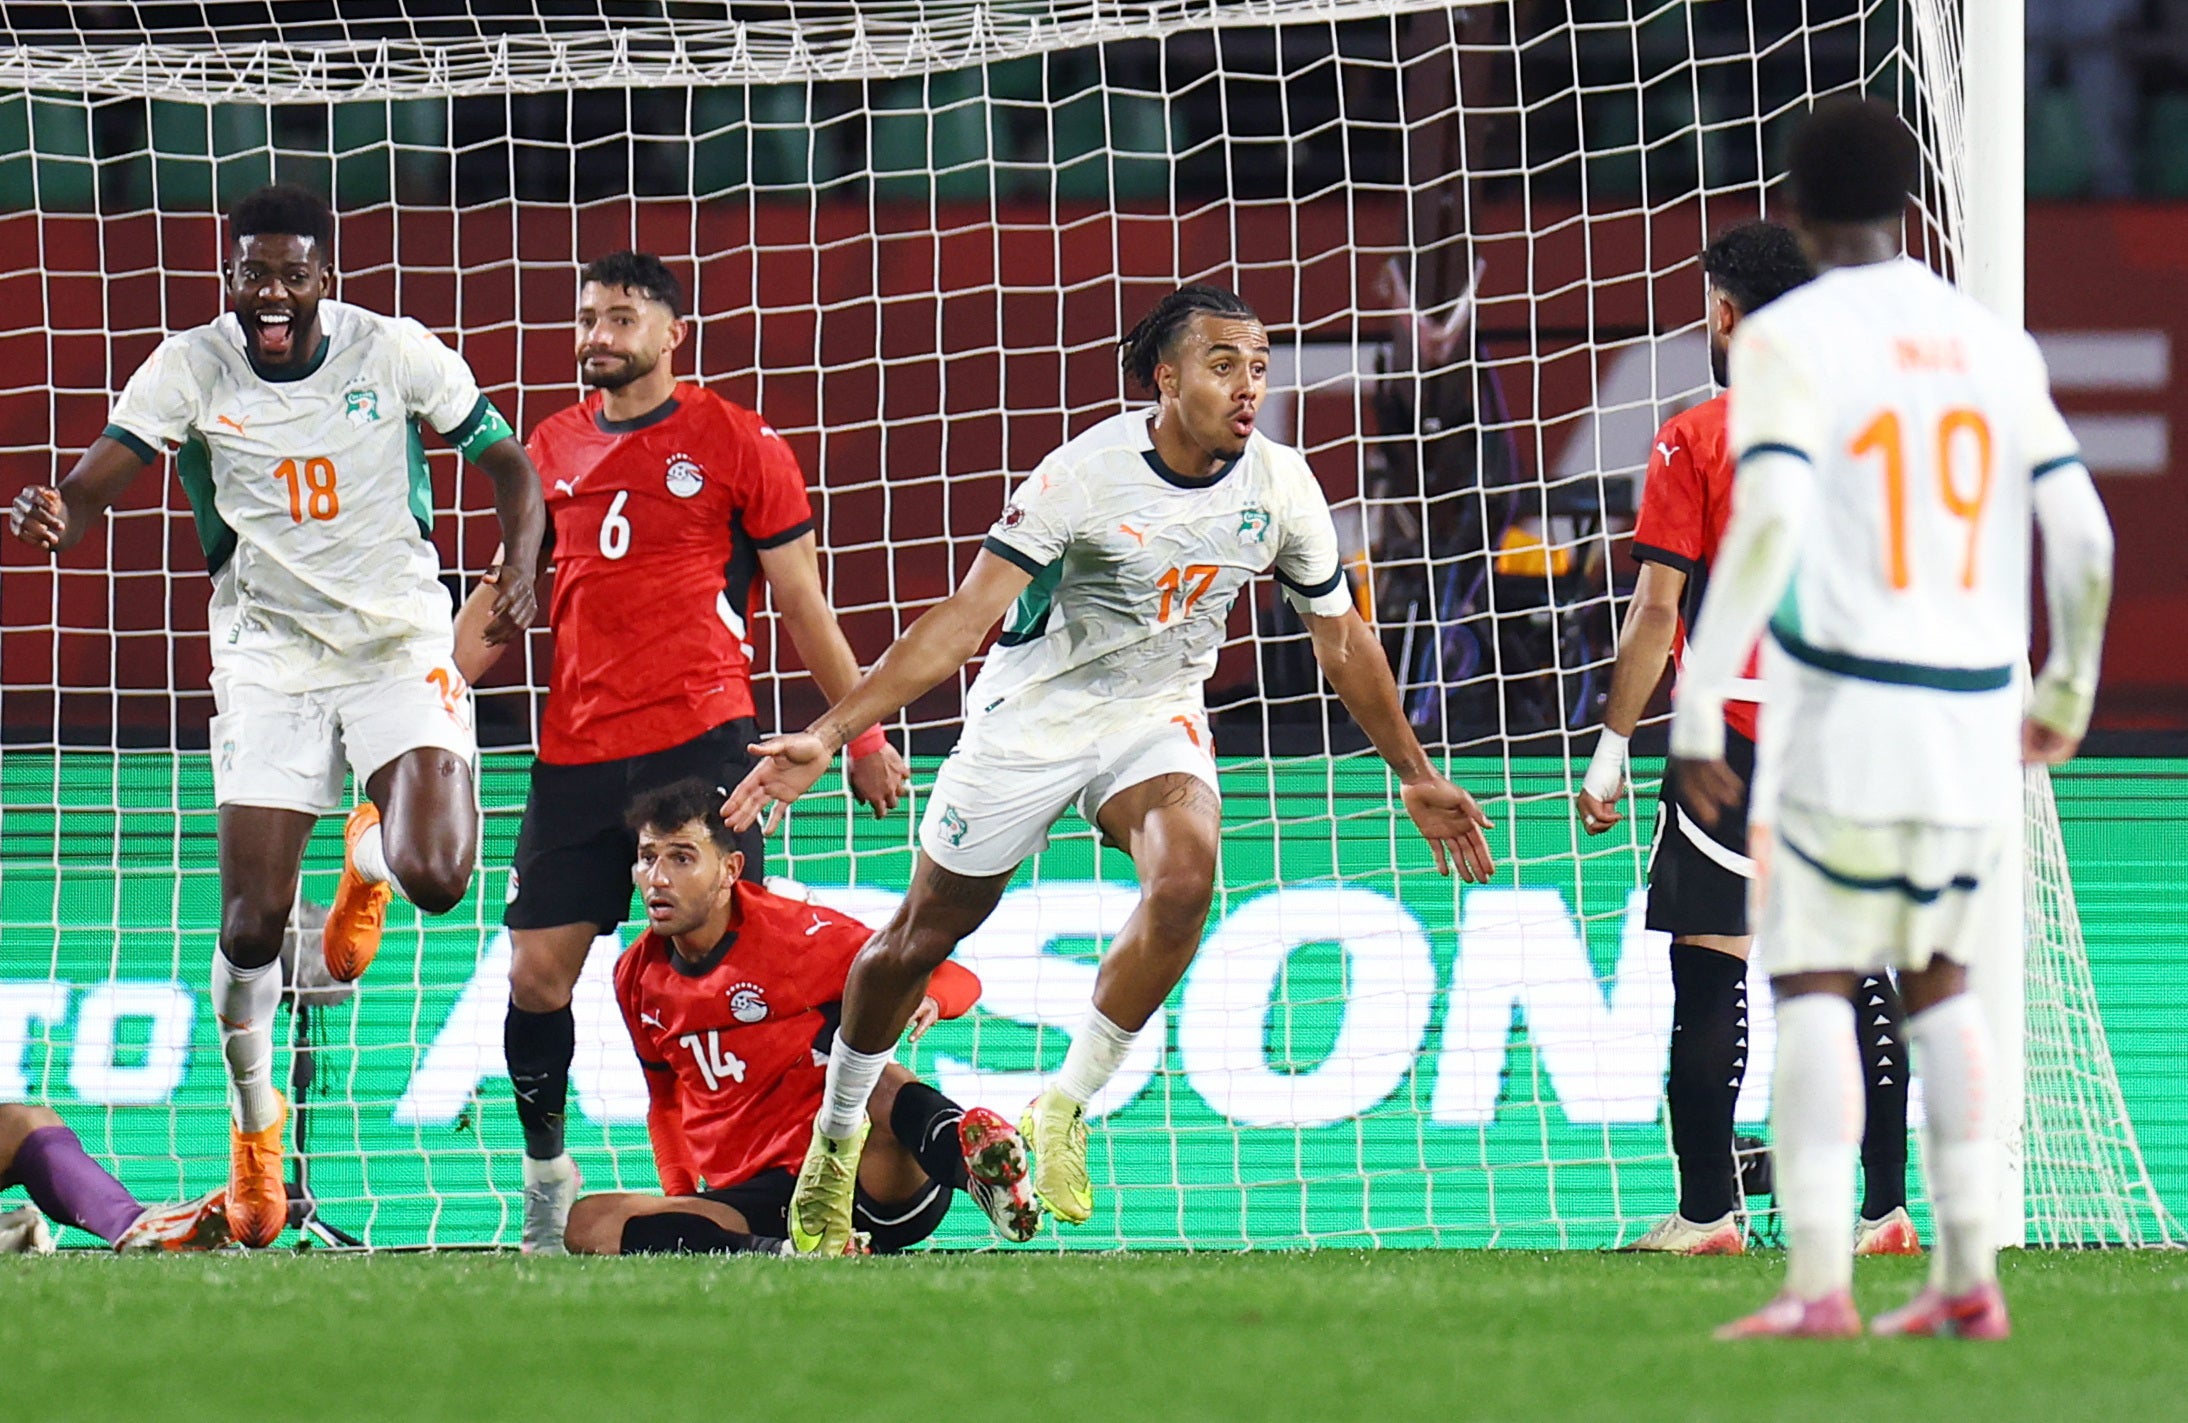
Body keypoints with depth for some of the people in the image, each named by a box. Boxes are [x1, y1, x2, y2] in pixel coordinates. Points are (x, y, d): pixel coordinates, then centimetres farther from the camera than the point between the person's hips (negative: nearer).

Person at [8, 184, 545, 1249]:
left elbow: (508, 465, 3)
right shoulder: (190, 368, -8)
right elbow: (94, 482, -15)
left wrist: (520, 571, -16)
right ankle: (255, 1127, 21)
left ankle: (371, 853, 18)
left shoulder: (398, 354, -9)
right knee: (252, 925, -5)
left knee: (436, 877, -22)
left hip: (401, 648, -1)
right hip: (269, 660, 1)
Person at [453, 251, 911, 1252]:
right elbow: (506, 591, 22)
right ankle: (545, 1173, 19)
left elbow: (802, 605, 6)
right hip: (576, 748, 4)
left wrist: (864, 734, 7)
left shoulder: (736, 443, 1)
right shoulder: (553, 448, 12)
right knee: (536, 972, 1)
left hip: (700, 738, -4)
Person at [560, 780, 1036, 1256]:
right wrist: (680, 1198, 10)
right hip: (751, 1206, 4)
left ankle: (974, 1159, -67)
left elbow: (959, 982, -2)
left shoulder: (797, 933, -5)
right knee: (583, 1223, -22)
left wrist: (925, 1001, -27)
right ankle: (778, 1254, -37)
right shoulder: (637, 977, 9)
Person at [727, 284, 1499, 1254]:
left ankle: (1066, 1108, -11)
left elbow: (1343, 640, 7)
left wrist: (1414, 775, 13)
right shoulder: (1088, 473, -23)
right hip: (1032, 713, -2)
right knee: (925, 931, 7)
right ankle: (837, 1132, 33)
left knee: (1186, 877, -28)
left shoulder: (1281, 487, -10)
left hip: (1156, 719, 2)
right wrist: (829, 734, -33)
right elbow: (964, 619, -25)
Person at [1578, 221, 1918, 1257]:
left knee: (1708, 971, 0)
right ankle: (1886, 1205, 6)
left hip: (1733, 738, -4)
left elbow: (1656, 608, -8)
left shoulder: (1694, 441, -4)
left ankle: (1707, 1210, -1)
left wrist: (1612, 748, -3)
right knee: (1860, 970, 8)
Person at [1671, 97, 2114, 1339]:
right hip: (1975, 722, 5)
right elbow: (2084, 539, 8)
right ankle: (1969, 1280, 13)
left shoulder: (1788, 340, -5)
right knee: (1942, 982, 17)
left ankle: (1819, 1282, -12)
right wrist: (2068, 694, 23)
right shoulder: (1996, 346, 9)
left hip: (1841, 716, -5)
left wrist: (1698, 708, -19)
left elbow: (1769, 522, -19)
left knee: (1815, 988, -2)